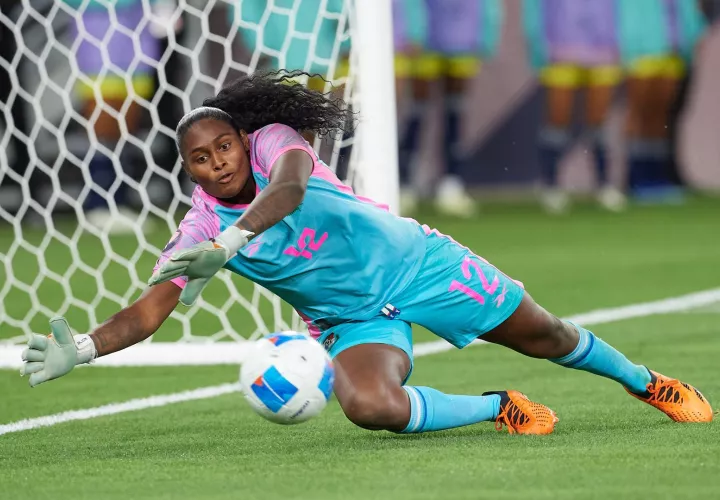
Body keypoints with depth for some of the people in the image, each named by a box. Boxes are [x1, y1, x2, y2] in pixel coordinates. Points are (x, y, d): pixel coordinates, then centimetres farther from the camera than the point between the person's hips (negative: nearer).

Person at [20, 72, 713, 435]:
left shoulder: (274, 139, -19)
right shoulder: (200, 227, -12)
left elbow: (289, 187, -42)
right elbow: (148, 309, -18)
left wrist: (228, 243, -57)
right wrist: (81, 349, -34)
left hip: (410, 259, -1)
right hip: (354, 319, 1)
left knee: (545, 337, 9)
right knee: (369, 406, -29)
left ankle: (645, 382, 39)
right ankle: (499, 408, -4)